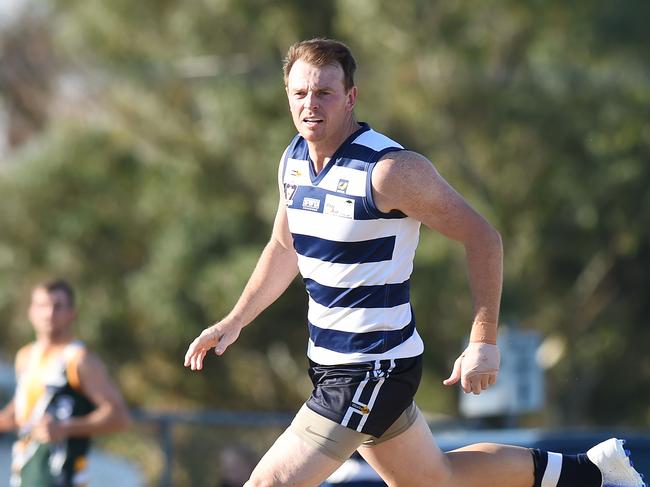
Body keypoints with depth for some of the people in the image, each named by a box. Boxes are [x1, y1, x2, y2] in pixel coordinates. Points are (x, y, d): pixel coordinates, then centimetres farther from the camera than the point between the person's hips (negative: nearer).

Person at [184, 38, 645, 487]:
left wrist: (484, 342, -17)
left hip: (373, 371, -8)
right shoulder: (294, 160, 4)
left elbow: (481, 237, -15)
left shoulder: (390, 169, -20)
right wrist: (234, 321, 14)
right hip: (331, 362, 8)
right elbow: (284, 248, 22)